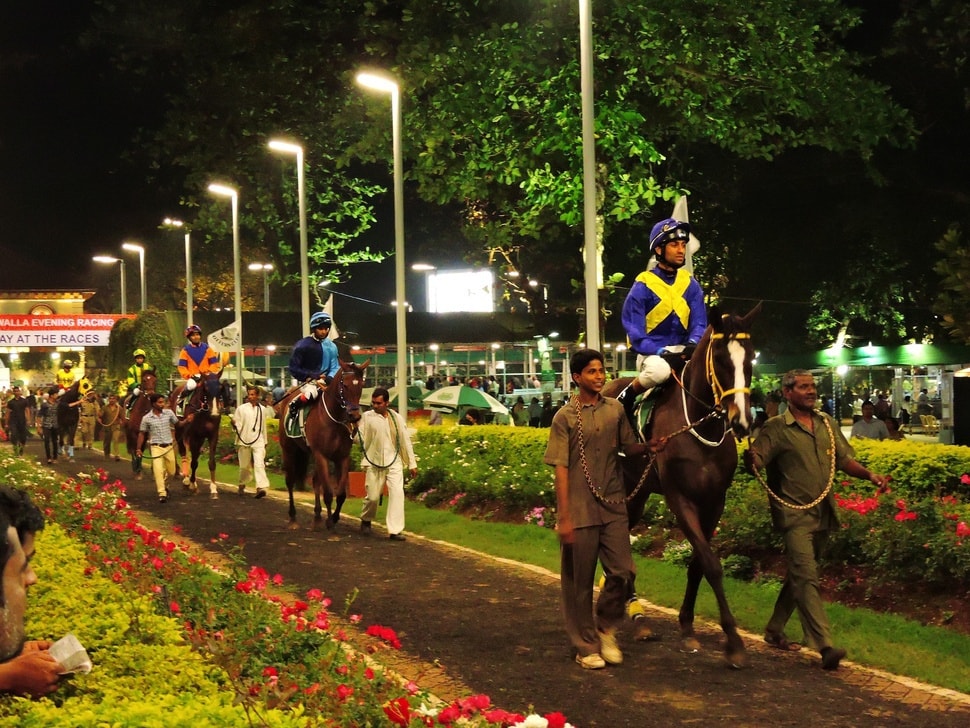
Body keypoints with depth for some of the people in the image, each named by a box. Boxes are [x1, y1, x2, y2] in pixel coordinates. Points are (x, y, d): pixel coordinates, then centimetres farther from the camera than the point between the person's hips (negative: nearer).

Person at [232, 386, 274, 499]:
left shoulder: (262, 409, 7)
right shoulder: (241, 408, 0)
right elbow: (237, 426, -1)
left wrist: (265, 442, 21)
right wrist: (234, 425, -25)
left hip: (258, 441, 1)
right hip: (244, 441, -1)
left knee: (259, 464, -15)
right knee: (245, 466, 10)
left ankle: (261, 487, -23)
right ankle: (242, 486, 31)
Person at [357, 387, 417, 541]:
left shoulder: (397, 418, 4)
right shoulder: (367, 417, -1)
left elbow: (406, 441, 9)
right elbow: (361, 439, -4)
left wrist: (412, 464, 9)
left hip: (394, 462, 1)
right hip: (374, 463, -1)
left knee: (397, 493, -12)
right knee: (372, 497, 4)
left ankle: (395, 530, -10)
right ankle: (366, 520, 34)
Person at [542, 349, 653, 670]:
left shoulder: (615, 409, 5)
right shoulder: (565, 417, -5)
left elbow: (630, 448, 13)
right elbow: (561, 469, -8)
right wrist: (564, 518, -12)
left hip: (613, 508, 3)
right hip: (580, 511, -3)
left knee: (623, 572, -1)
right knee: (580, 581, 4)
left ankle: (606, 627, 23)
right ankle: (586, 646, 18)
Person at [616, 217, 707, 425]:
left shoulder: (690, 283, 8)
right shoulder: (643, 285, -6)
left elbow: (699, 322, 6)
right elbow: (634, 330, -9)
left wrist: (693, 343, -16)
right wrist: (659, 351, -23)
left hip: (683, 352, 5)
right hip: (651, 353, -5)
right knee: (659, 370, -38)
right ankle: (628, 395, -8)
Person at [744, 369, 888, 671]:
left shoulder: (827, 424, 12)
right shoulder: (776, 428, -5)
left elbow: (844, 459, 15)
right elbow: (756, 462, -13)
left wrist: (869, 475, -3)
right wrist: (751, 461, -37)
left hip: (823, 513, 6)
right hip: (794, 513, -6)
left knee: (798, 575, 15)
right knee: (806, 577, -14)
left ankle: (775, 631, 30)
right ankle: (825, 645, -21)